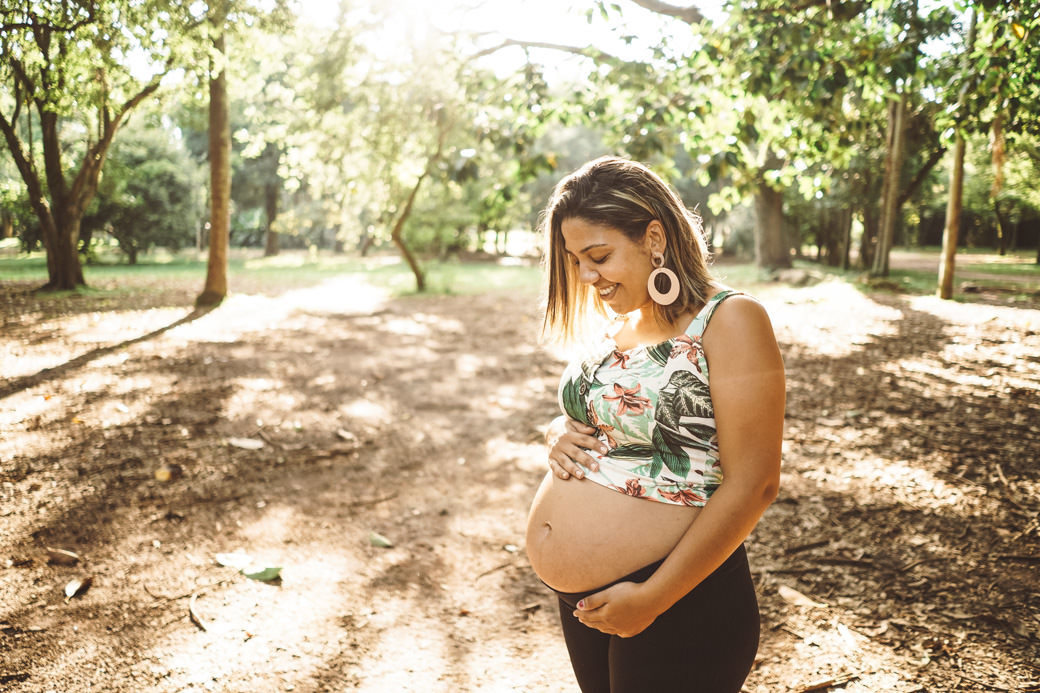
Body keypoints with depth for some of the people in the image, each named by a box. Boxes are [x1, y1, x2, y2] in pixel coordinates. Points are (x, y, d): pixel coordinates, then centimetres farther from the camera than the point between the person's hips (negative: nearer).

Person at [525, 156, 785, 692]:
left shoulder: (728, 320, -14)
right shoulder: (616, 325, 7)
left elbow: (752, 485, -19)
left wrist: (652, 598, -19)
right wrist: (558, 436, -3)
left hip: (676, 604, -7)